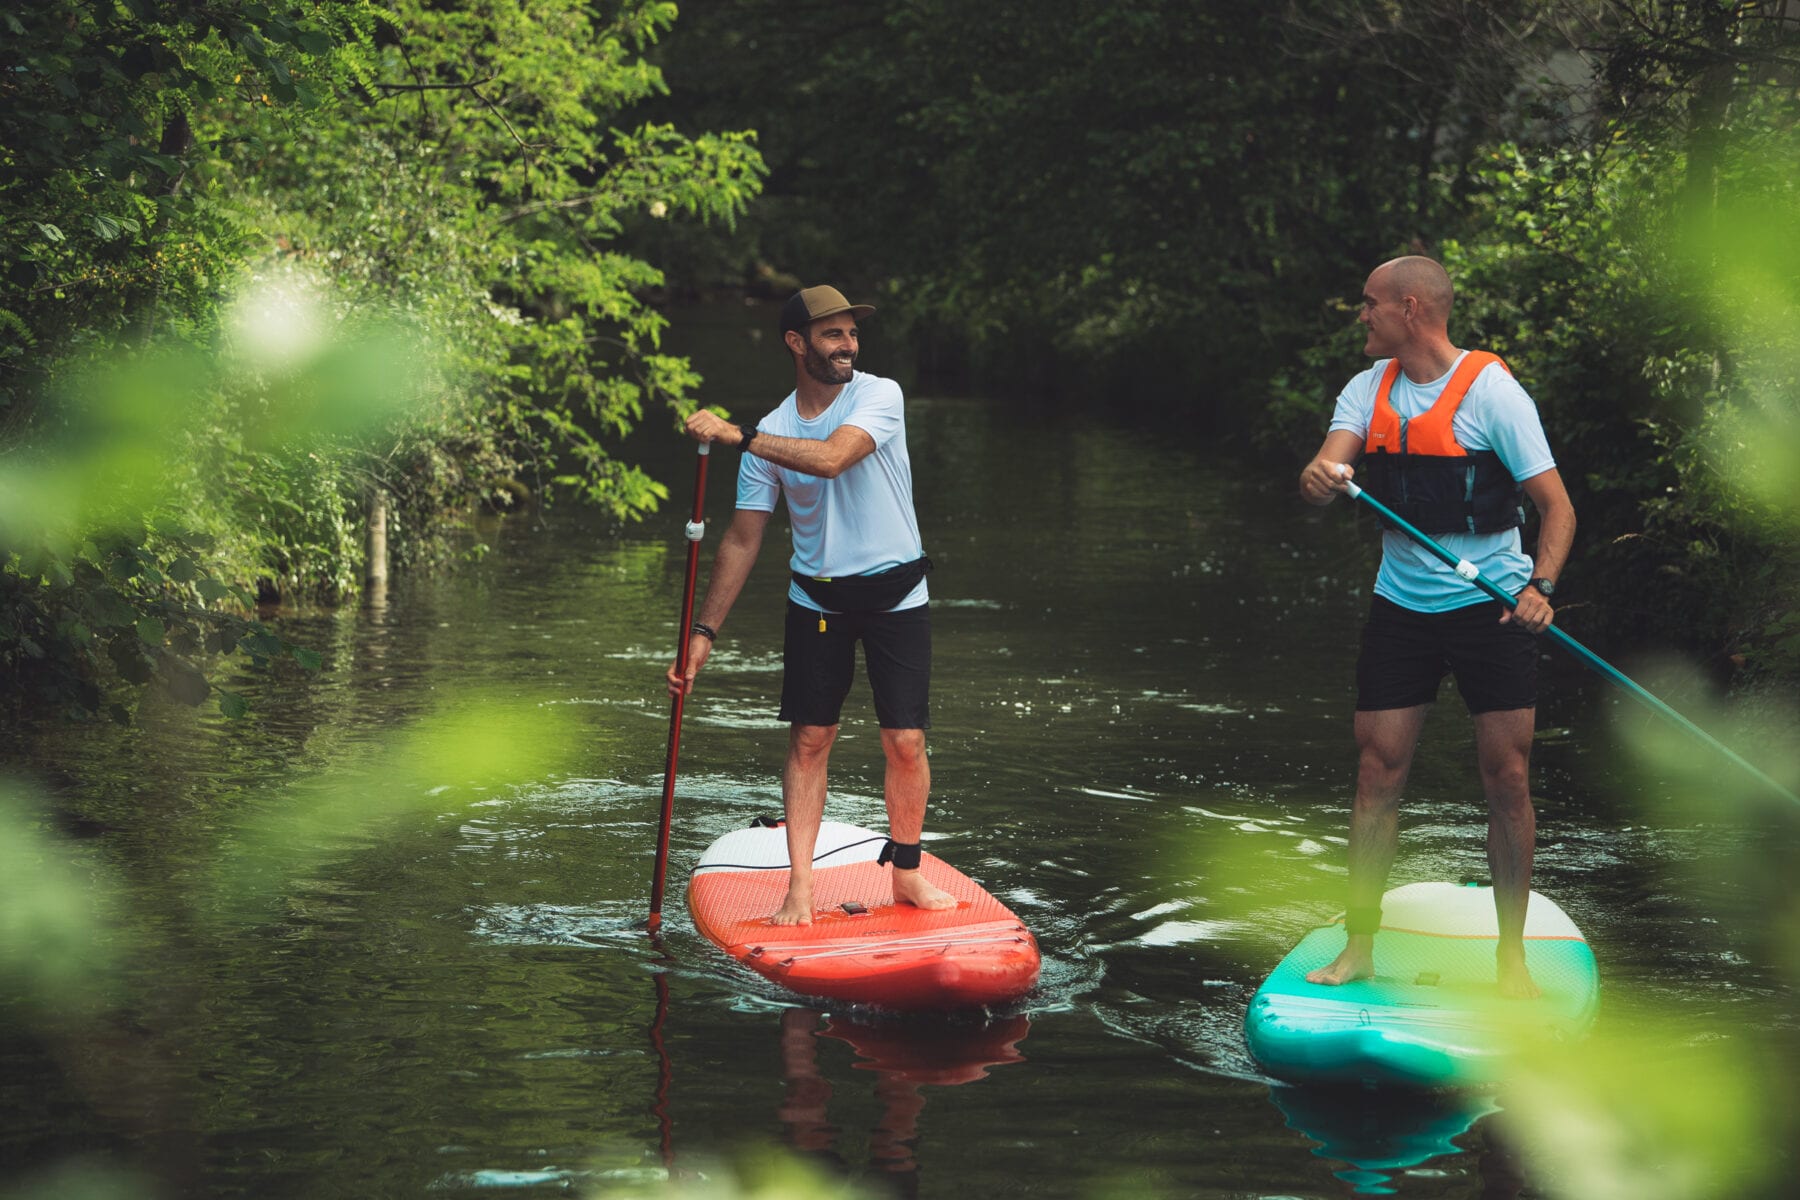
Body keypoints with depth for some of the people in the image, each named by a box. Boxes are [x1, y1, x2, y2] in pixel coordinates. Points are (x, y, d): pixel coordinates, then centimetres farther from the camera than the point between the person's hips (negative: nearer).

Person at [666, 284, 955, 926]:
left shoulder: (880, 395, -12)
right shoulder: (771, 432, -3)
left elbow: (832, 457, -31)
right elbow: (742, 540, 1)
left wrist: (737, 435, -30)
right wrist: (703, 632, -3)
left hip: (896, 594, -2)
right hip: (817, 597, 2)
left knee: (905, 742, -4)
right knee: (809, 740, -1)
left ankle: (906, 873, 14)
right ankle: (800, 888, 1)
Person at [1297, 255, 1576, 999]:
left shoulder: (1491, 391, -11)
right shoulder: (1370, 389, 5)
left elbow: (1556, 503, -11)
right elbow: (1328, 467, -9)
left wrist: (1540, 586, -27)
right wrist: (1319, 479, -34)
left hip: (1489, 605, -4)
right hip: (1401, 603, 4)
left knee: (1507, 780, -3)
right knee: (1377, 773, 1)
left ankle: (1511, 956, 7)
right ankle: (1359, 949, 8)